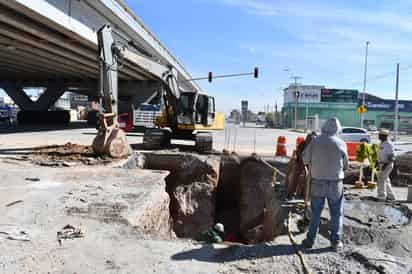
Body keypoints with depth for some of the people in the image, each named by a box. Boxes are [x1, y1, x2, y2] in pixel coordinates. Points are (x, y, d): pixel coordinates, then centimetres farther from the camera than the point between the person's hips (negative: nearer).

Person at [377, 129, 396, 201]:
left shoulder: (389, 144, -15)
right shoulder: (382, 144, 13)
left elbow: (392, 156, -19)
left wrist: (385, 165, -25)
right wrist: (378, 163, 17)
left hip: (387, 165, -9)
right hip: (382, 164, 9)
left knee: (381, 179, -10)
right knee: (385, 180, 12)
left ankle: (381, 196, -5)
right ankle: (391, 196, 20)